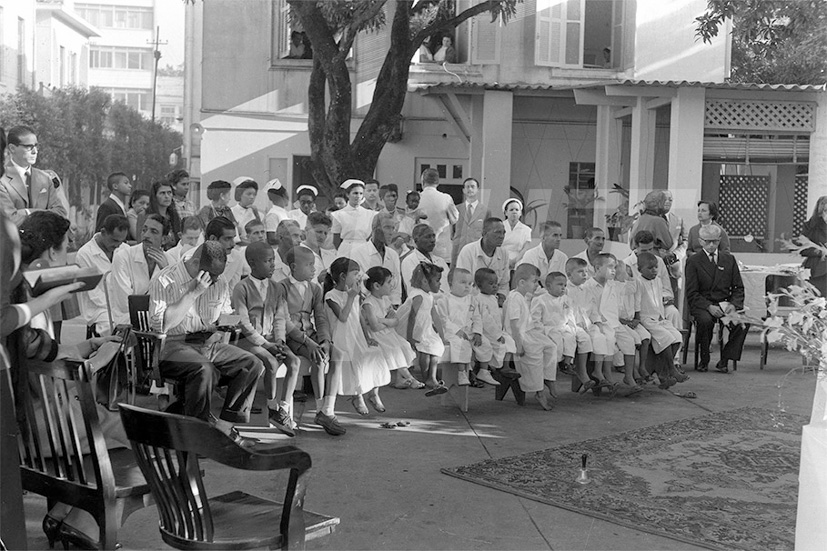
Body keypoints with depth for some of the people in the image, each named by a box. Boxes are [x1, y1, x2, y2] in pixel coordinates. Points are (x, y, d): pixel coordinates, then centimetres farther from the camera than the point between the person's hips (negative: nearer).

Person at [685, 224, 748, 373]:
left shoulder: (729, 259, 13)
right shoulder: (693, 261, 2)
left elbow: (738, 288, 11)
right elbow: (692, 293, -4)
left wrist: (734, 304, -10)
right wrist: (709, 307, -20)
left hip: (725, 304, 3)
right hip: (702, 305, -3)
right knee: (706, 320, -36)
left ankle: (724, 360, -15)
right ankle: (704, 360, -14)